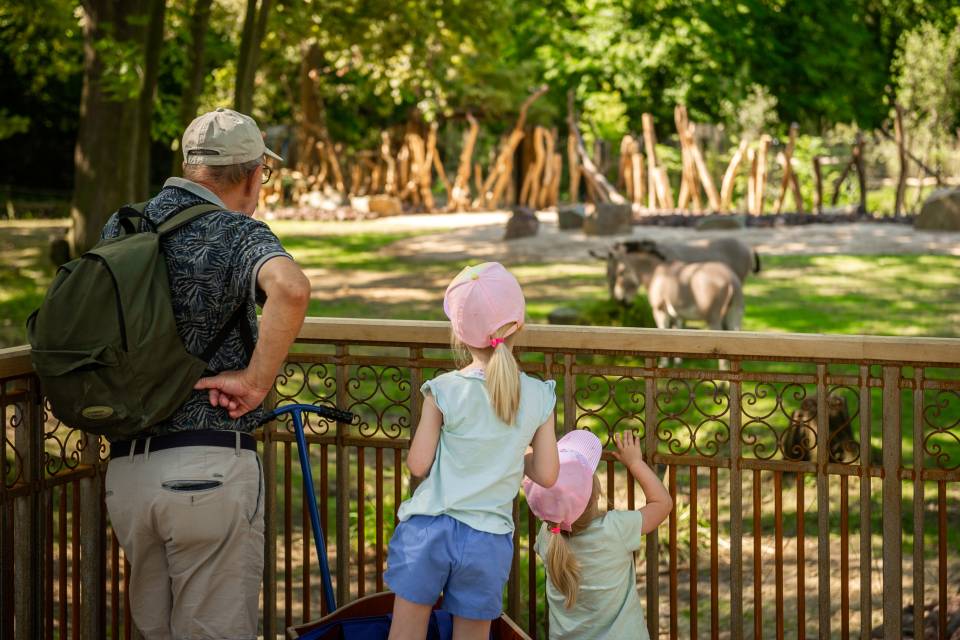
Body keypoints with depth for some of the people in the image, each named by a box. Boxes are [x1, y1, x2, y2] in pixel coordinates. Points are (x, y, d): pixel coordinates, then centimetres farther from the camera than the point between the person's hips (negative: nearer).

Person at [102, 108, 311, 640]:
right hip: (210, 471, -6)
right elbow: (290, 288, -32)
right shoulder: (238, 234, -10)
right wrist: (255, 382, -22)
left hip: (125, 470, 6)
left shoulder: (119, 228, 9)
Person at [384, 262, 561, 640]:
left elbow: (418, 464, -6)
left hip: (428, 527, -1)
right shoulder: (539, 398, -3)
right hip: (488, 538, 2)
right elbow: (546, 474, 1)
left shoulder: (443, 391, -9)